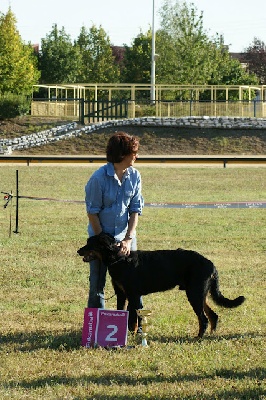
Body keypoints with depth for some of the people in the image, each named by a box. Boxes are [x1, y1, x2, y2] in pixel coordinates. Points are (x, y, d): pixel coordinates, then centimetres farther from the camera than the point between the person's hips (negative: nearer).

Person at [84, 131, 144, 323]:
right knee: (97, 284, 4)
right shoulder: (99, 178, -18)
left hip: (125, 237, 3)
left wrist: (128, 238, -12)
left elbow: (135, 210, -2)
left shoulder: (135, 176, -5)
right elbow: (92, 212, -12)